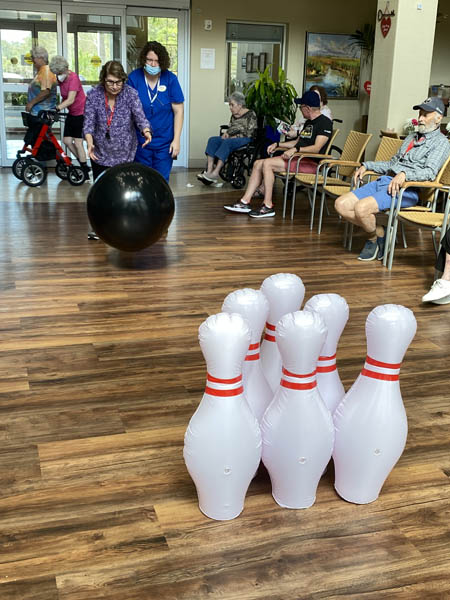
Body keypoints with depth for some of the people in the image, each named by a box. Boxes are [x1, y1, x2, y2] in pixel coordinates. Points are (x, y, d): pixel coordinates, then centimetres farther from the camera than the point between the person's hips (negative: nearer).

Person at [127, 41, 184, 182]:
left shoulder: (170, 79, -4)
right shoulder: (134, 77, -6)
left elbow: (178, 110, -1)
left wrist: (176, 140, -5)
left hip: (164, 143, 0)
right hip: (140, 142, 0)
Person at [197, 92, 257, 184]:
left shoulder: (250, 115, -3)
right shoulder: (233, 116, 19)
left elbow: (249, 134, -10)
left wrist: (235, 137, -12)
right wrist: (226, 134, 0)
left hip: (246, 140, -7)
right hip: (232, 138, 7)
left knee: (227, 142, -35)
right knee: (213, 140, -16)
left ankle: (215, 173, -41)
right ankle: (209, 170, -33)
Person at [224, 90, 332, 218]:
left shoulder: (325, 122, -9)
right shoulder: (308, 122, 23)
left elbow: (316, 148, -21)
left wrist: (296, 149, -29)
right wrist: (277, 144, 23)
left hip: (311, 163, -10)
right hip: (298, 159, 10)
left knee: (267, 163, -24)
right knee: (258, 163, 1)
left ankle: (268, 206, -22)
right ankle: (245, 202, -5)